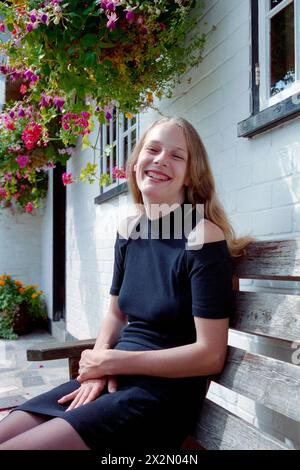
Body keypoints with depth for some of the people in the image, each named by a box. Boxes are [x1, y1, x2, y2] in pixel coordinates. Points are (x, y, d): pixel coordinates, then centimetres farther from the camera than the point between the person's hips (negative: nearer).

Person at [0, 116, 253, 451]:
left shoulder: (202, 237, -16)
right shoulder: (128, 231, 5)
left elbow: (210, 354, -17)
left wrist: (112, 360, -14)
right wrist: (99, 366, -6)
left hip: (167, 391, -6)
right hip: (115, 381, 6)